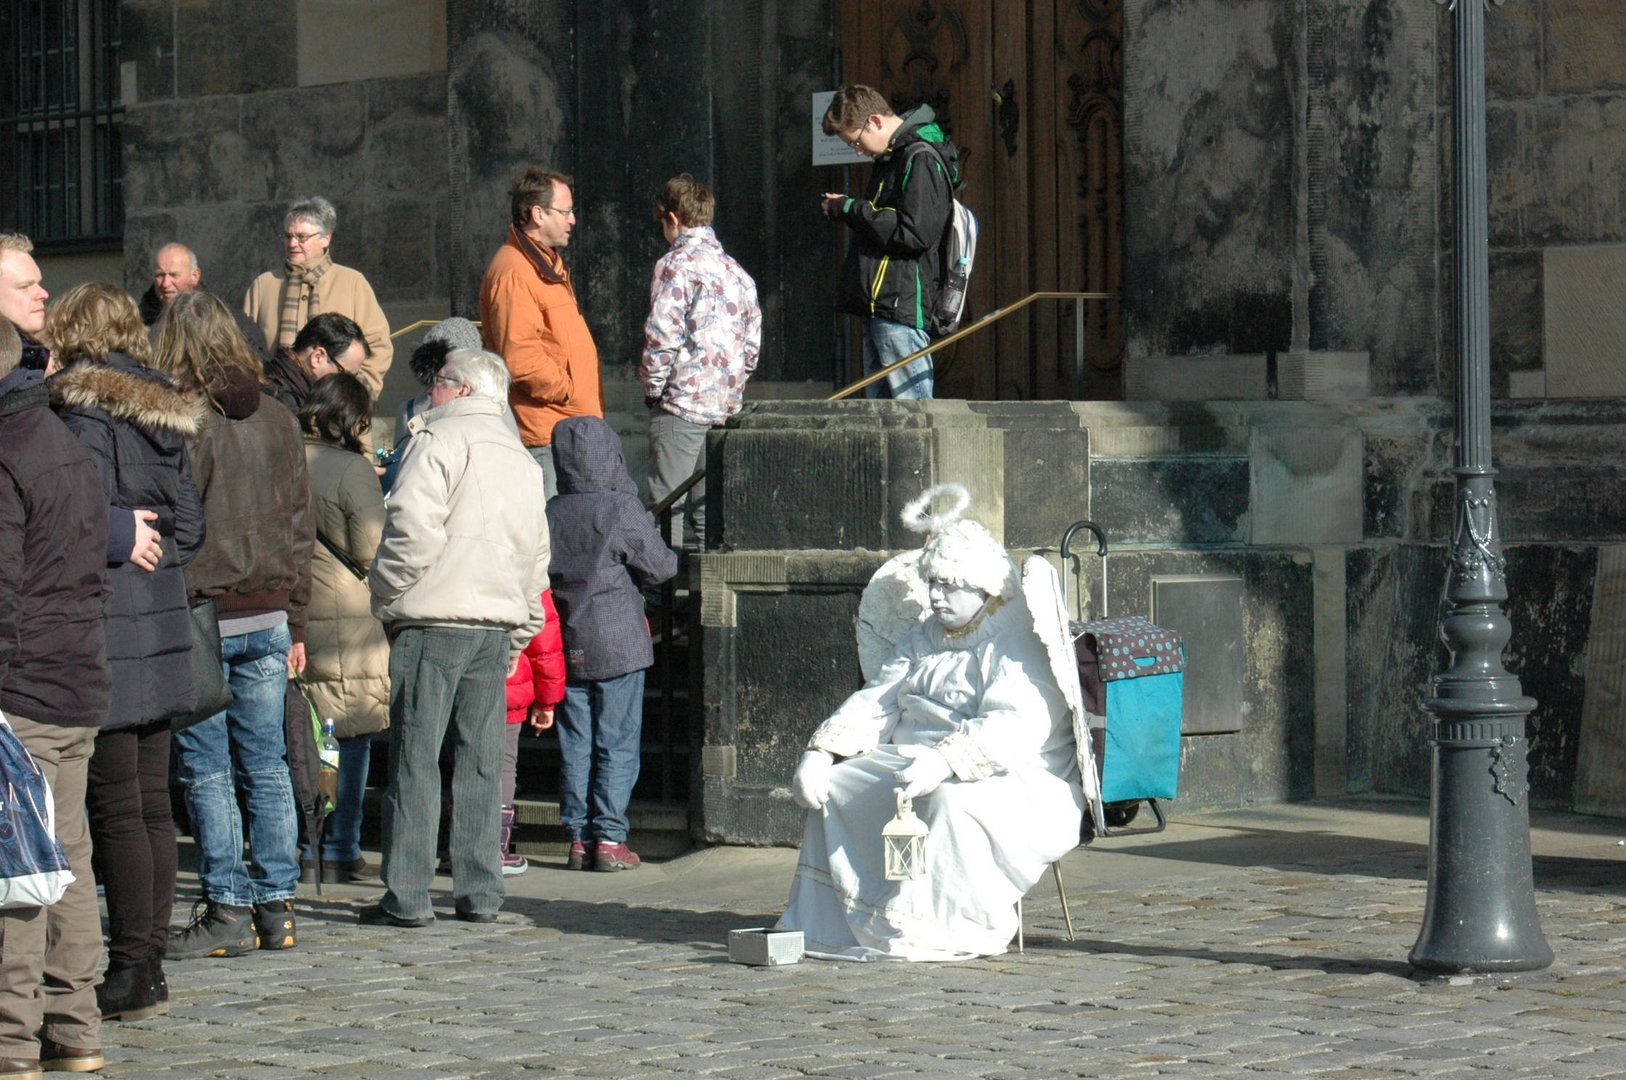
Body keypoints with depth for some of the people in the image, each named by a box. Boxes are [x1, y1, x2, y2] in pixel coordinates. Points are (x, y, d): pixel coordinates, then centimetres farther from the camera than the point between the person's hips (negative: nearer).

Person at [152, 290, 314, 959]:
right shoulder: (278, 420, 8)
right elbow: (299, 527, 12)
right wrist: (294, 624, 17)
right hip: (268, 617, 5)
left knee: (206, 771, 1)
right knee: (266, 767, 9)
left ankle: (229, 912, 1)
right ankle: (277, 905, 11)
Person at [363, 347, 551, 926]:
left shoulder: (440, 439, -4)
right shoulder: (523, 460, 19)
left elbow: (413, 529, -16)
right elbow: (536, 555, 19)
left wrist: (386, 596, -4)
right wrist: (519, 633, 22)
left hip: (434, 619, -7)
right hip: (497, 624, 7)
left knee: (415, 758, -4)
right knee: (481, 762, 9)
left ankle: (407, 895, -5)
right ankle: (480, 893, 9)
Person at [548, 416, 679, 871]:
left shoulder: (548, 513, 1)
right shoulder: (622, 510, -12)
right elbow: (658, 567, -7)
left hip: (567, 646, 4)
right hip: (619, 645, -4)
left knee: (575, 745, 10)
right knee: (617, 744, 2)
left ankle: (578, 838, 11)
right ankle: (609, 838, -1)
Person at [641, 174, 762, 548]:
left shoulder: (675, 265, -9)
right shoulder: (736, 271, 13)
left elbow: (662, 336, -15)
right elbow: (753, 341, 15)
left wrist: (652, 388, -3)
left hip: (682, 401, -7)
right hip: (727, 404, 7)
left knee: (667, 508, -5)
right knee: (709, 509, 11)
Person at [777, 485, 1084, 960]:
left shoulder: (1018, 640, -10)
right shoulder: (925, 639, 18)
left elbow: (1020, 725, -25)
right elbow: (875, 703, 15)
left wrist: (946, 760, -39)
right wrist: (821, 752, -4)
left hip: (1016, 782, -8)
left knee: (952, 800, -39)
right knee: (836, 785, -7)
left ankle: (950, 931, -32)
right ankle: (831, 923, -7)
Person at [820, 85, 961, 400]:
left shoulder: (922, 160, -12)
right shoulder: (892, 156, 19)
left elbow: (915, 233, -20)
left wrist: (853, 211, -11)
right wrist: (850, 208, 8)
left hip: (903, 304, -10)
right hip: (879, 304, 10)